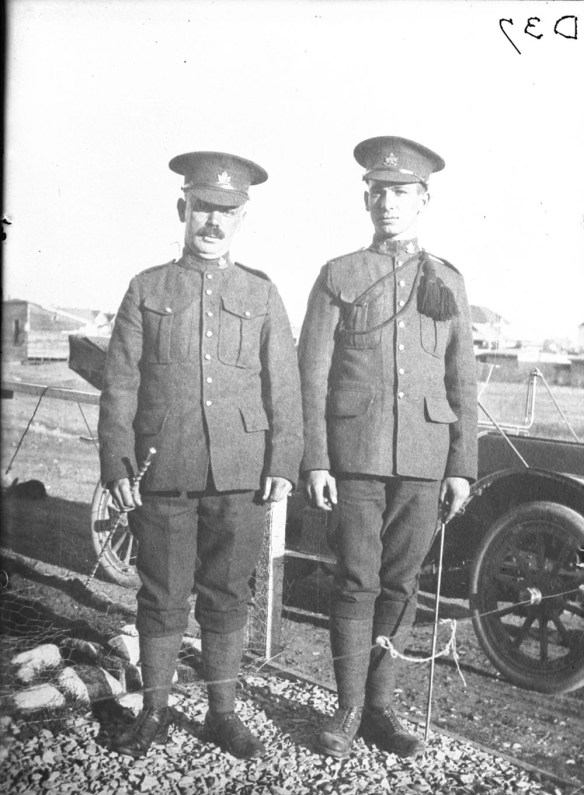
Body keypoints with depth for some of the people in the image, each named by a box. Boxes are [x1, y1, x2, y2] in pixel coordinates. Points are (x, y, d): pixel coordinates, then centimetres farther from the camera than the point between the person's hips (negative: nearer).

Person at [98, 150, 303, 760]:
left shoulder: (261, 293, 10)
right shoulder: (146, 290, 8)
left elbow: (283, 385, 6)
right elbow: (119, 385, 3)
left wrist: (283, 463, -3)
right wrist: (116, 465, -5)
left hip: (240, 475, 1)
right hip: (163, 474, 0)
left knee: (228, 596, 10)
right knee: (163, 597, 9)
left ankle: (222, 713, 27)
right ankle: (154, 713, 28)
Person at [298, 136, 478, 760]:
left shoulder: (448, 282, 12)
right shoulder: (338, 277, 5)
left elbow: (462, 383, 10)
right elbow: (312, 375, 0)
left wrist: (462, 467, 3)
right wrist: (315, 461, -7)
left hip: (425, 459, 2)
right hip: (356, 455, -2)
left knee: (400, 585, 8)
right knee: (356, 584, 2)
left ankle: (380, 707, 24)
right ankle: (349, 709, 19)